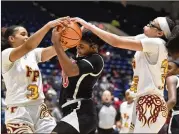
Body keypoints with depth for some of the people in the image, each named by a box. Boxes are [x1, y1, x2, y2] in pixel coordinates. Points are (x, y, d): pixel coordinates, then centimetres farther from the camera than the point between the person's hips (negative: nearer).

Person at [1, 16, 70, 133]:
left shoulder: (33, 54, 12)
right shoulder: (6, 54, -6)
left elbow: (54, 49, -4)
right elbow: (28, 46, -25)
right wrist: (48, 25, -29)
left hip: (40, 109, 6)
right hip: (18, 112, -6)